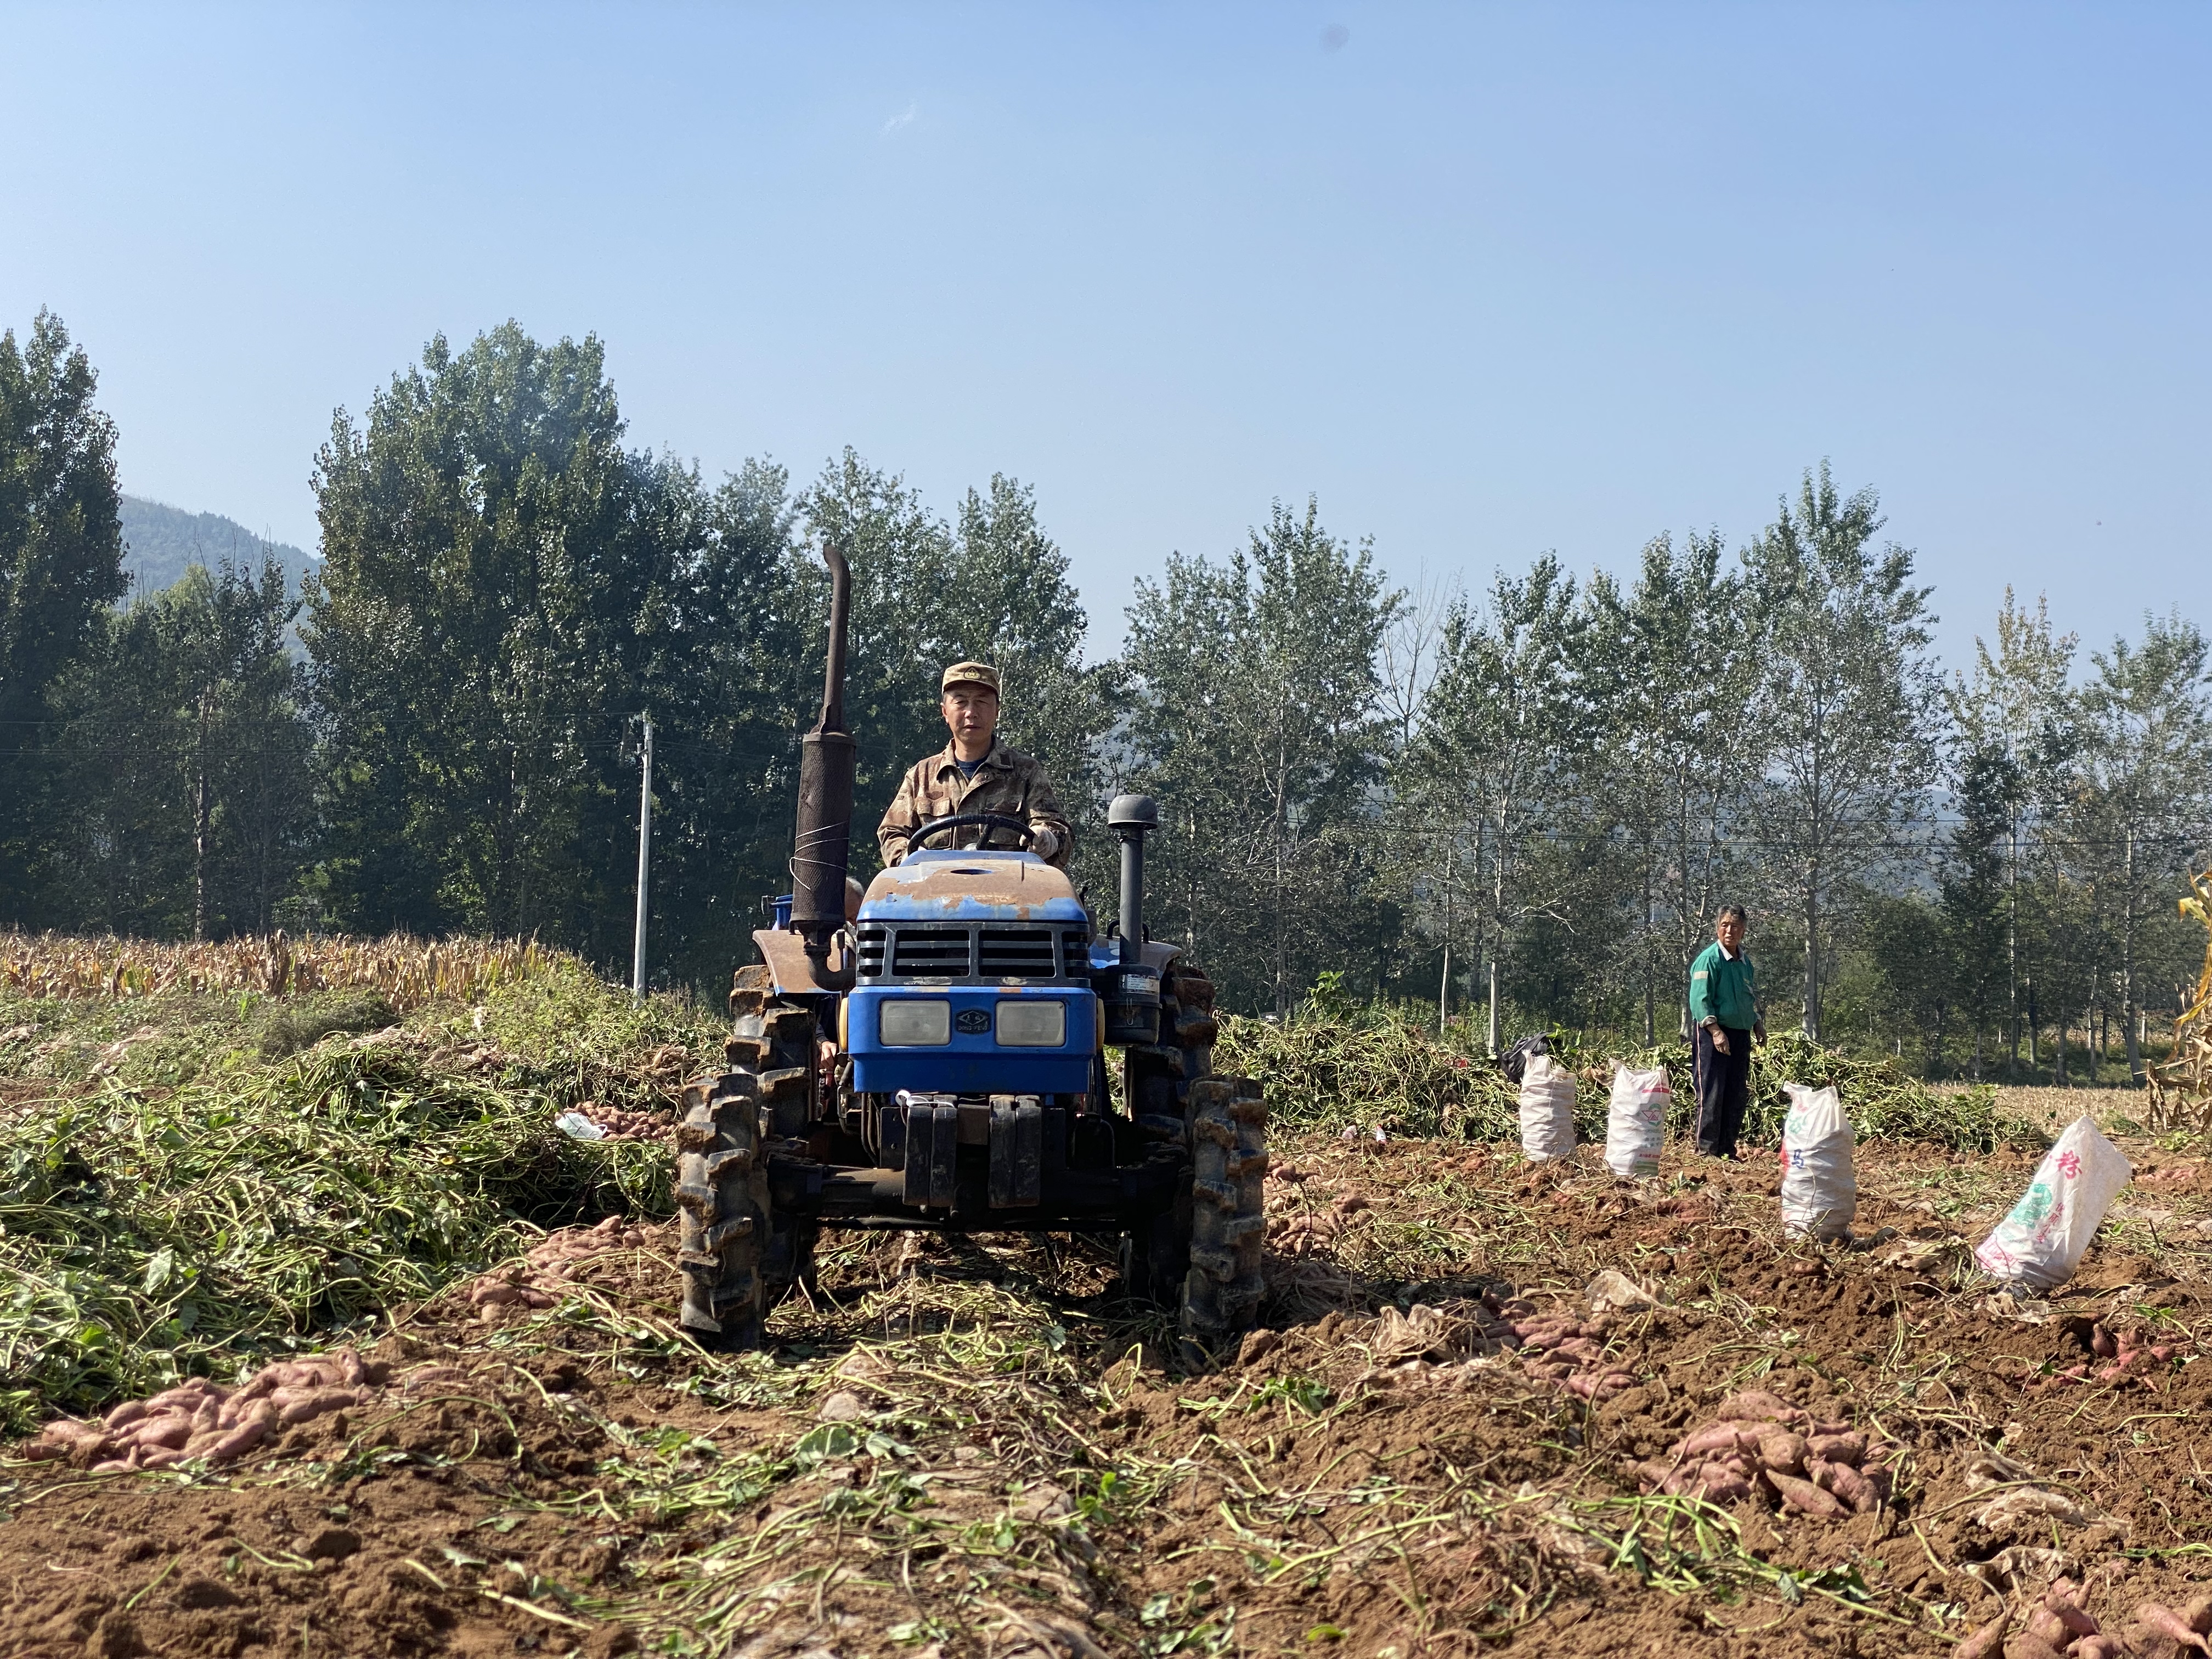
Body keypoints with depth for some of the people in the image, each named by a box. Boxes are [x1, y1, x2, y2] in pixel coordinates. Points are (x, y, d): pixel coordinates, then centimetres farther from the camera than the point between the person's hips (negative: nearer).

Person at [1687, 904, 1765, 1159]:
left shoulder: (1746, 961, 13)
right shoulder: (1709, 959, -10)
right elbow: (1700, 1000, -16)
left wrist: (1757, 1023, 17)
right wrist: (1716, 1030, -23)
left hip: (1740, 1034, 7)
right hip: (1712, 1033, -7)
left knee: (1737, 1095, 7)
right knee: (1712, 1092, -7)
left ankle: (1727, 1148, 15)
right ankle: (1707, 1148, -2)